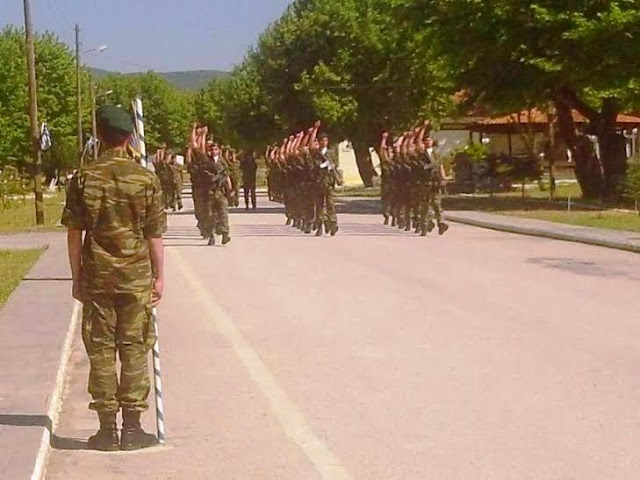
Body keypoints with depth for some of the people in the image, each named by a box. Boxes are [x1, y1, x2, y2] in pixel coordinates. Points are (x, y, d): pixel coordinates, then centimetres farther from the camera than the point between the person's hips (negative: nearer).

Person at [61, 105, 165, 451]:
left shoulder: (84, 179, -2)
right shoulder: (146, 179, -4)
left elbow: (74, 233, 0)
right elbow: (155, 235, -3)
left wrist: (77, 277, 8)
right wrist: (160, 277, 5)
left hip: (96, 277, 1)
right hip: (136, 277, -1)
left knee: (100, 350, 7)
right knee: (134, 349, 6)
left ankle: (107, 429, 10)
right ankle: (132, 428, 9)